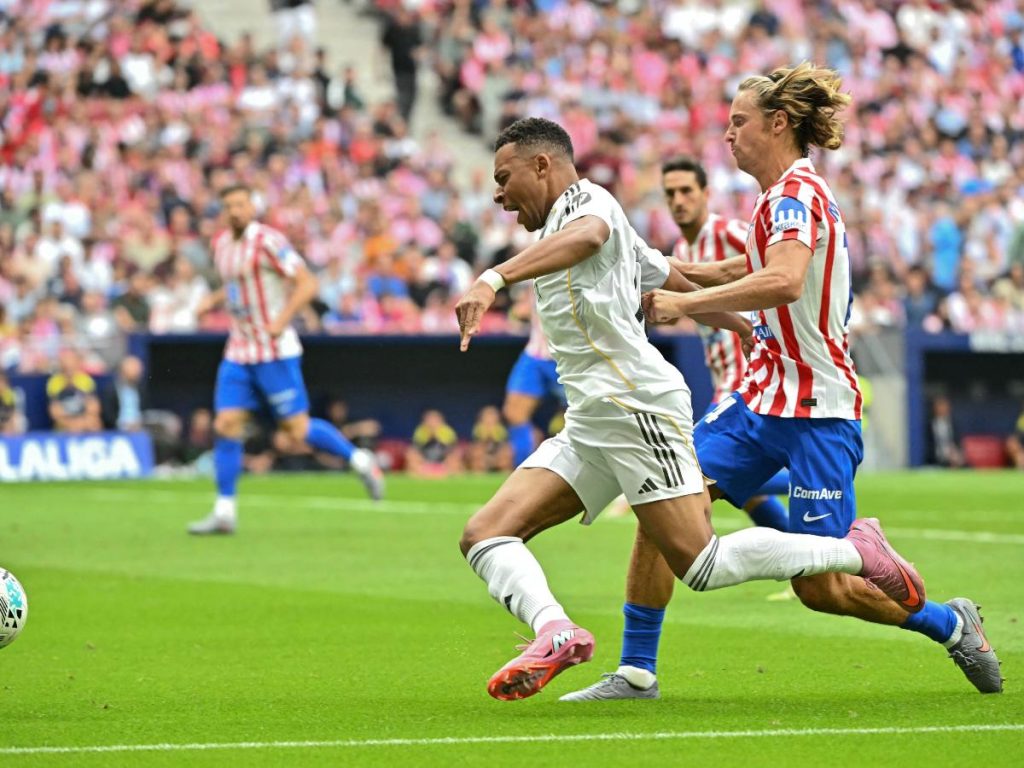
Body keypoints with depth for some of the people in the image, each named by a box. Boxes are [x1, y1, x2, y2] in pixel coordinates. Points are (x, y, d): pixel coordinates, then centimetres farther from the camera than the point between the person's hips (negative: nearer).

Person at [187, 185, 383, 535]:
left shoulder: (268, 241, -13)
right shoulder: (221, 244, 10)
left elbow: (307, 283, -16)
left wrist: (281, 320, -26)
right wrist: (213, 300, 9)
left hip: (274, 352, -7)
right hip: (238, 353, 7)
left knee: (297, 429, -4)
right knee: (226, 426, -2)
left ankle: (359, 459, 17)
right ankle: (224, 512, 1)